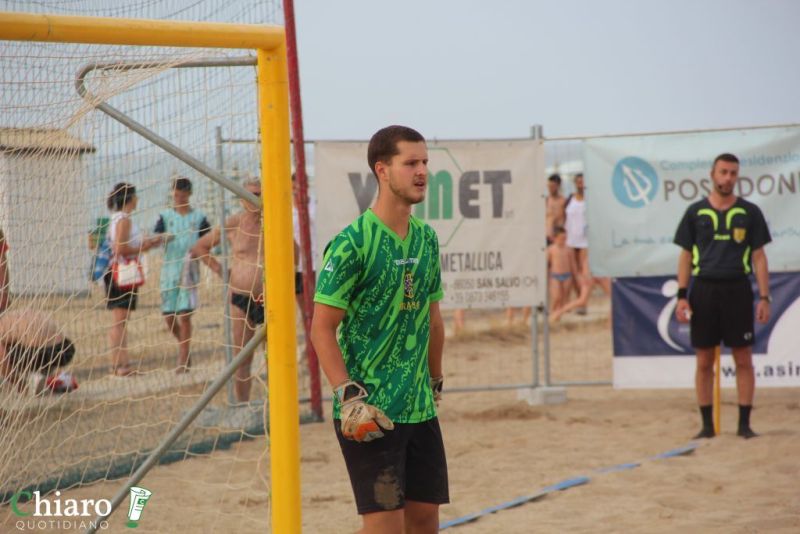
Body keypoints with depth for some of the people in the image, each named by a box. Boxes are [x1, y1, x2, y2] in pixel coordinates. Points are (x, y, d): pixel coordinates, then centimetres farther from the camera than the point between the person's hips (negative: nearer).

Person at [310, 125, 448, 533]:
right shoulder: (352, 243, -12)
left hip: (420, 409, 7)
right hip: (370, 412, -7)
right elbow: (322, 328, -14)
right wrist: (348, 397, -20)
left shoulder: (427, 239, 9)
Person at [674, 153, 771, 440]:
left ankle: (744, 424, 6)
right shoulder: (695, 212, 6)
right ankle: (707, 424, 10)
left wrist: (764, 297, -3)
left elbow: (759, 257, 5)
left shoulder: (750, 212, 5)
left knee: (744, 359, 0)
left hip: (737, 290, 0)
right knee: (704, 361, 3)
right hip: (704, 290, 0)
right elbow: (685, 256, 8)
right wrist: (681, 296, -1)